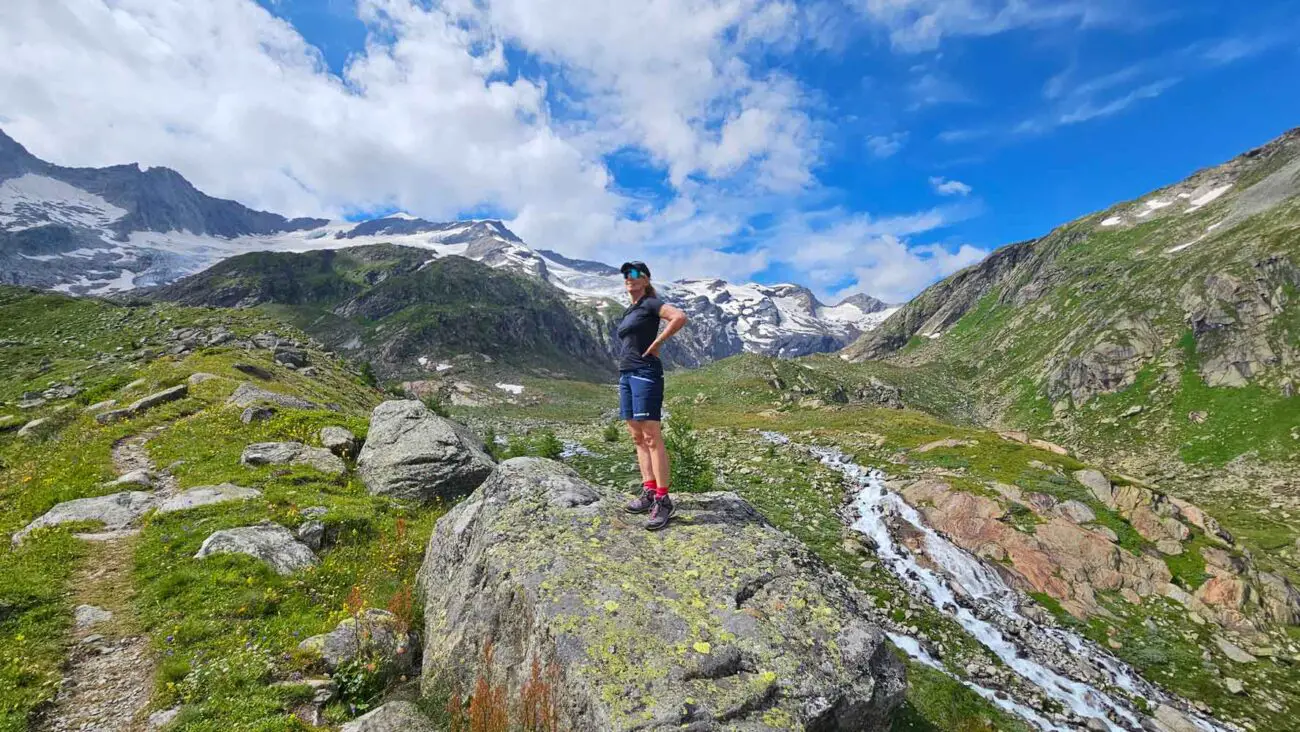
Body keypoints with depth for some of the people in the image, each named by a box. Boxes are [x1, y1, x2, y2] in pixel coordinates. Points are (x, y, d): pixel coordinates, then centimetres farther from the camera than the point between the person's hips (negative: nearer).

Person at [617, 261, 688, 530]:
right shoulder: (628, 311, 22)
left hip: (645, 374, -9)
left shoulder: (650, 303, -3)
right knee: (637, 437, 8)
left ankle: (663, 501, -8)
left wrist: (656, 345, -14)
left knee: (652, 438, -12)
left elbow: (680, 317, -20)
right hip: (626, 375, 9)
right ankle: (649, 493, 13)